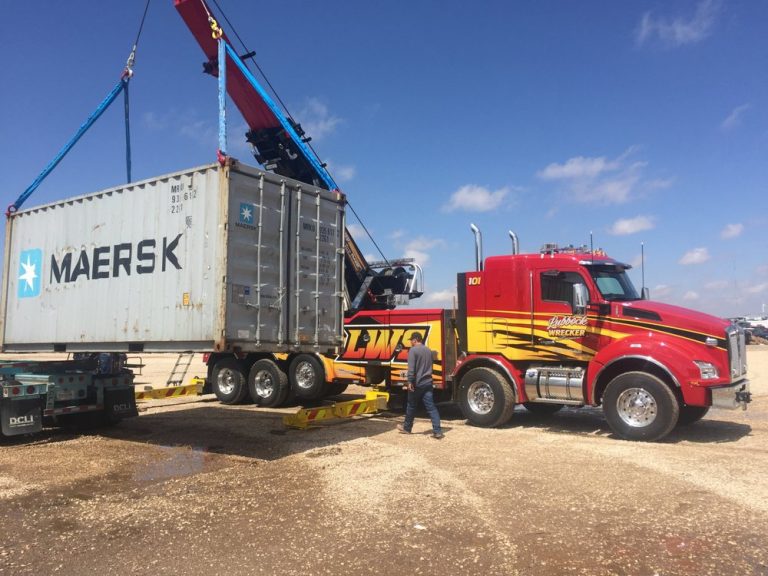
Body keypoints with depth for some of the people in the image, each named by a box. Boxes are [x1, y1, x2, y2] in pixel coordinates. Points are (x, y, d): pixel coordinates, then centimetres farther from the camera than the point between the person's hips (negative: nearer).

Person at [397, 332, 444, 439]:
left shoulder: (413, 350, -10)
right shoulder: (428, 350, 13)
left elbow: (411, 368, -19)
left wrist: (410, 382, -19)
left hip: (417, 383, -6)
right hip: (428, 383, 6)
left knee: (411, 406, 11)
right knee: (431, 407, 1)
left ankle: (406, 428, 26)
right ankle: (437, 431, -7)